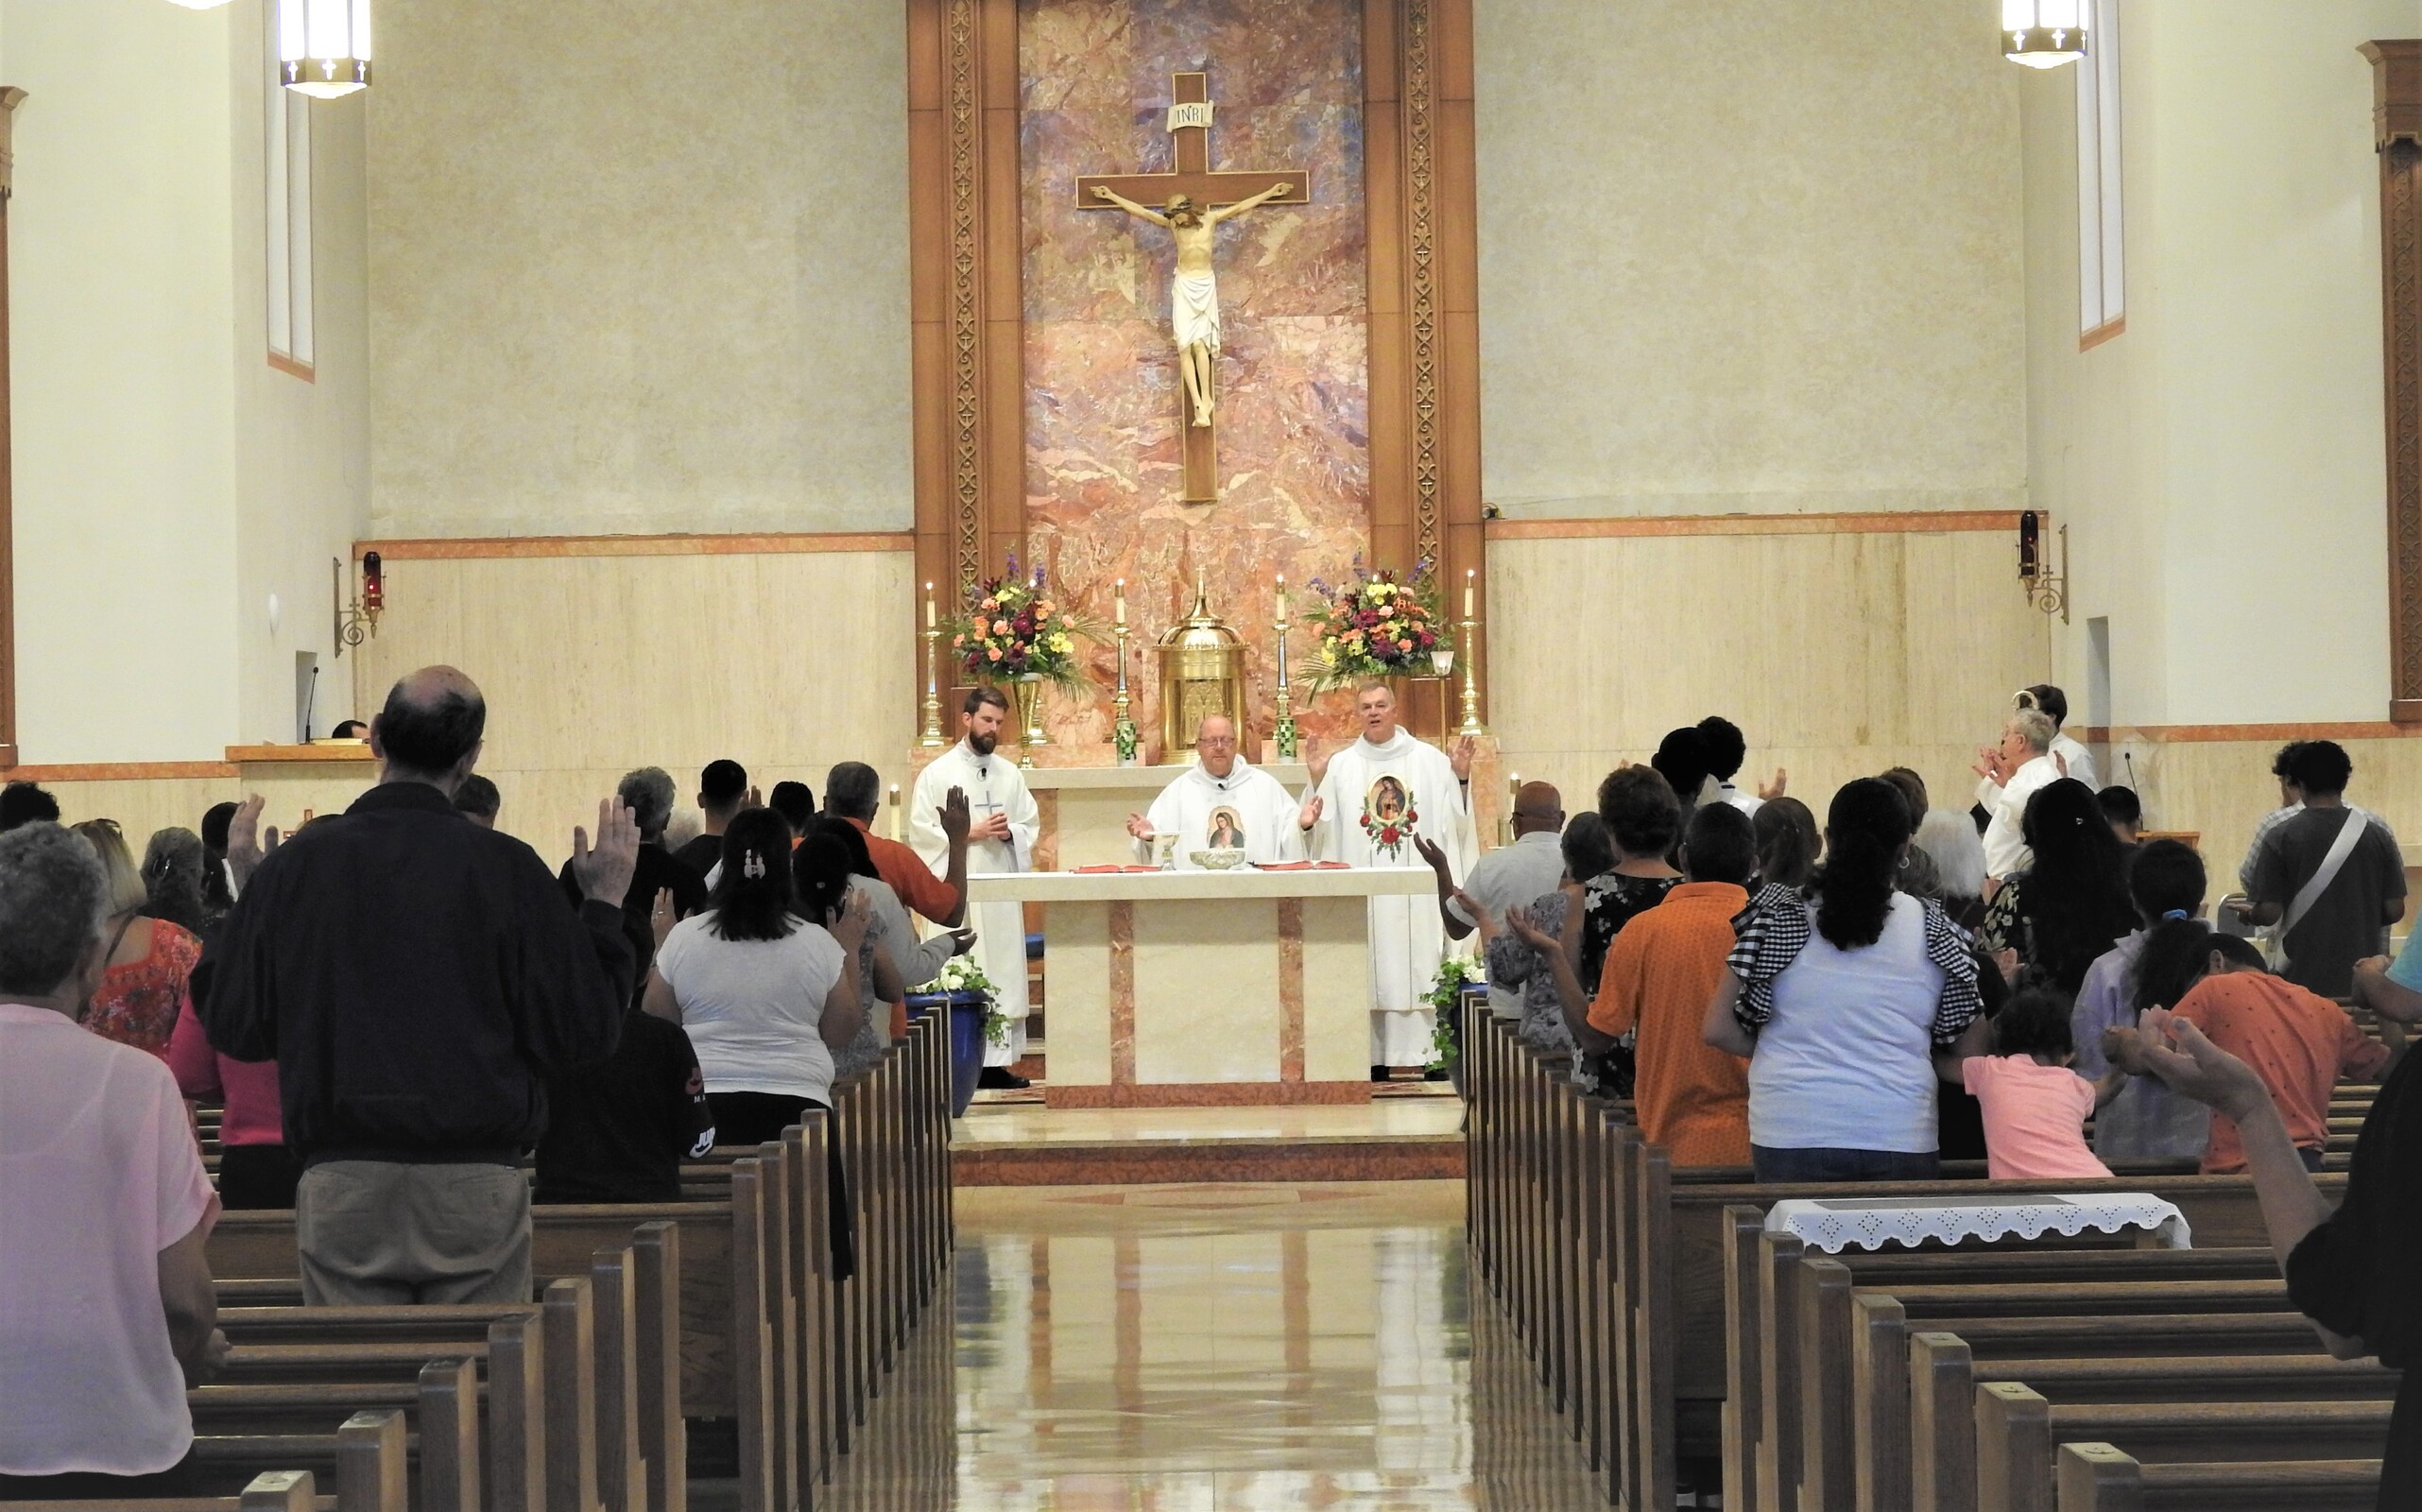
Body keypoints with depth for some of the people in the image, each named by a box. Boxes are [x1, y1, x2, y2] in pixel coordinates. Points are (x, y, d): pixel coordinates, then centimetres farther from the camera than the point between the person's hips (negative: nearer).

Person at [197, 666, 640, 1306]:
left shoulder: (293, 864, -1)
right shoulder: (505, 868, -7)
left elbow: (234, 1030, 8)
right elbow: (584, 1035, -4)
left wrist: (246, 889, 19)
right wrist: (605, 905, 9)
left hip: (338, 1184, 2)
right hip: (476, 1181, -2)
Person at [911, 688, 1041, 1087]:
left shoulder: (1010, 775, 13)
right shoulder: (937, 774, 0)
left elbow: (1032, 826, 14)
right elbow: (922, 831, -4)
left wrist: (1009, 833, -7)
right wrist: (970, 834, -13)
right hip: (957, 892, -5)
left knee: (1005, 972, 2)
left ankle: (999, 1061, 5)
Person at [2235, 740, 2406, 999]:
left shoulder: (2281, 837, -8)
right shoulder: (2377, 837, -1)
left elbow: (2269, 913, -10)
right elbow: (2394, 910, 1)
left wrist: (2247, 912, 12)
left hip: (2304, 979, -2)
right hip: (2361, 981, 2)